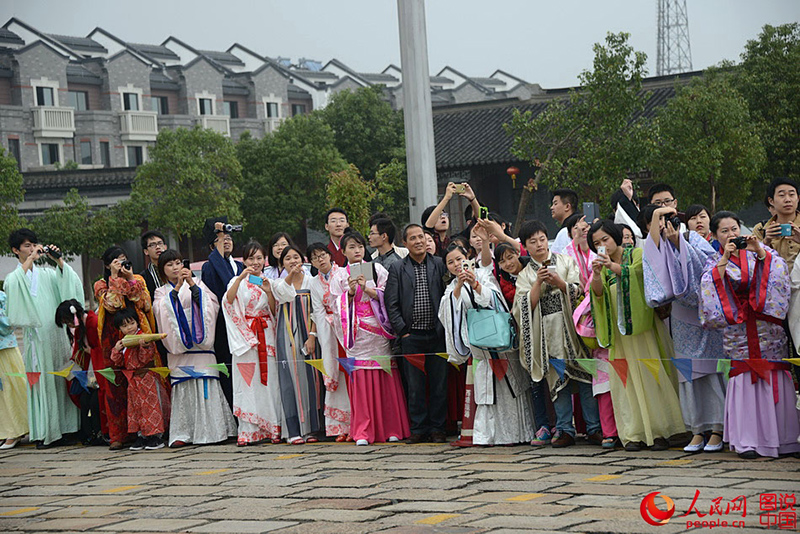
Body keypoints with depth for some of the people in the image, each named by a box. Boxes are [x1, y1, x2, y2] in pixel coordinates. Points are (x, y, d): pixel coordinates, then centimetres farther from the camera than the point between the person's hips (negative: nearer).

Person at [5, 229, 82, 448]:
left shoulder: (47, 274, 15)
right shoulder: (14, 277, 6)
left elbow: (71, 284, 5)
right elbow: (13, 286, -18)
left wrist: (60, 261, -4)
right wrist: (29, 260, -16)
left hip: (57, 333, 3)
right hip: (36, 335, -3)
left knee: (62, 380, 2)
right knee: (41, 381, -6)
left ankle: (64, 426, 7)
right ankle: (44, 432, -4)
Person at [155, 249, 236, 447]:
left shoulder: (197, 283, 14)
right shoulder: (162, 292, 14)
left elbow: (211, 302, -2)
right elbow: (161, 310, -6)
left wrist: (192, 284, -12)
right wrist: (177, 287, -15)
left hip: (200, 345, 0)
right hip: (179, 346, 0)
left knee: (206, 385, -8)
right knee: (183, 389, -7)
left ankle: (210, 430, -4)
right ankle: (182, 433, -6)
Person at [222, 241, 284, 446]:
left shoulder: (268, 282, 13)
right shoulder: (238, 281, 6)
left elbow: (275, 312, 6)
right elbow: (229, 299, -14)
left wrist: (268, 291, -9)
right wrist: (241, 277, -25)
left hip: (266, 335, 2)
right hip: (245, 335, -2)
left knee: (268, 380, -2)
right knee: (247, 382, -7)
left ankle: (271, 429, 2)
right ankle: (248, 431, -7)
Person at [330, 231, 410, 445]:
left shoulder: (377, 269, 10)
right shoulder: (339, 276, 10)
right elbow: (337, 306, 5)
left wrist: (367, 289, -11)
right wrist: (350, 292, -11)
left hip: (379, 331, 0)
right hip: (357, 334, 0)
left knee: (386, 379, -3)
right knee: (361, 379, -6)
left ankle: (391, 429, 3)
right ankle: (363, 432, -3)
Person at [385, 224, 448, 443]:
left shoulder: (439, 264, 5)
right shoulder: (397, 268, 6)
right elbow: (391, 303, 4)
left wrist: (444, 327, -3)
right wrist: (402, 331, -3)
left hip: (437, 334, 0)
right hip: (411, 335, 0)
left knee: (439, 384, 2)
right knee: (415, 386, 3)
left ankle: (437, 428, 11)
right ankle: (418, 428, 10)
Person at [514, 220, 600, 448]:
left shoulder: (566, 261, 9)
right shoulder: (525, 275, 10)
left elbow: (579, 291, 1)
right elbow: (526, 305, -2)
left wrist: (558, 282, -14)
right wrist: (539, 282, -13)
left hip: (572, 327, -1)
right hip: (548, 333, 1)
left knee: (584, 376, -3)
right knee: (557, 380, 0)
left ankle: (594, 428, 2)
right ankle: (564, 430, 5)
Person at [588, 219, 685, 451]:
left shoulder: (637, 254, 2)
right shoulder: (603, 265, 14)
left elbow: (638, 271, -19)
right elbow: (599, 295, 0)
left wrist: (614, 267, -35)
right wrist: (596, 276, -18)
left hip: (641, 325, -4)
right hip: (619, 331, 4)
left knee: (650, 375, -6)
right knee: (625, 378, -2)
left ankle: (659, 431, -1)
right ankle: (633, 434, -2)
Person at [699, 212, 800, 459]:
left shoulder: (758, 249, 11)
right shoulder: (714, 262, 8)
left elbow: (779, 267, -3)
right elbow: (710, 286, -9)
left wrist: (760, 252, -16)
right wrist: (725, 259, -16)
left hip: (768, 325, 1)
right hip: (739, 330, -1)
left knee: (776, 380, -3)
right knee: (744, 380, -9)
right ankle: (748, 441, -9)